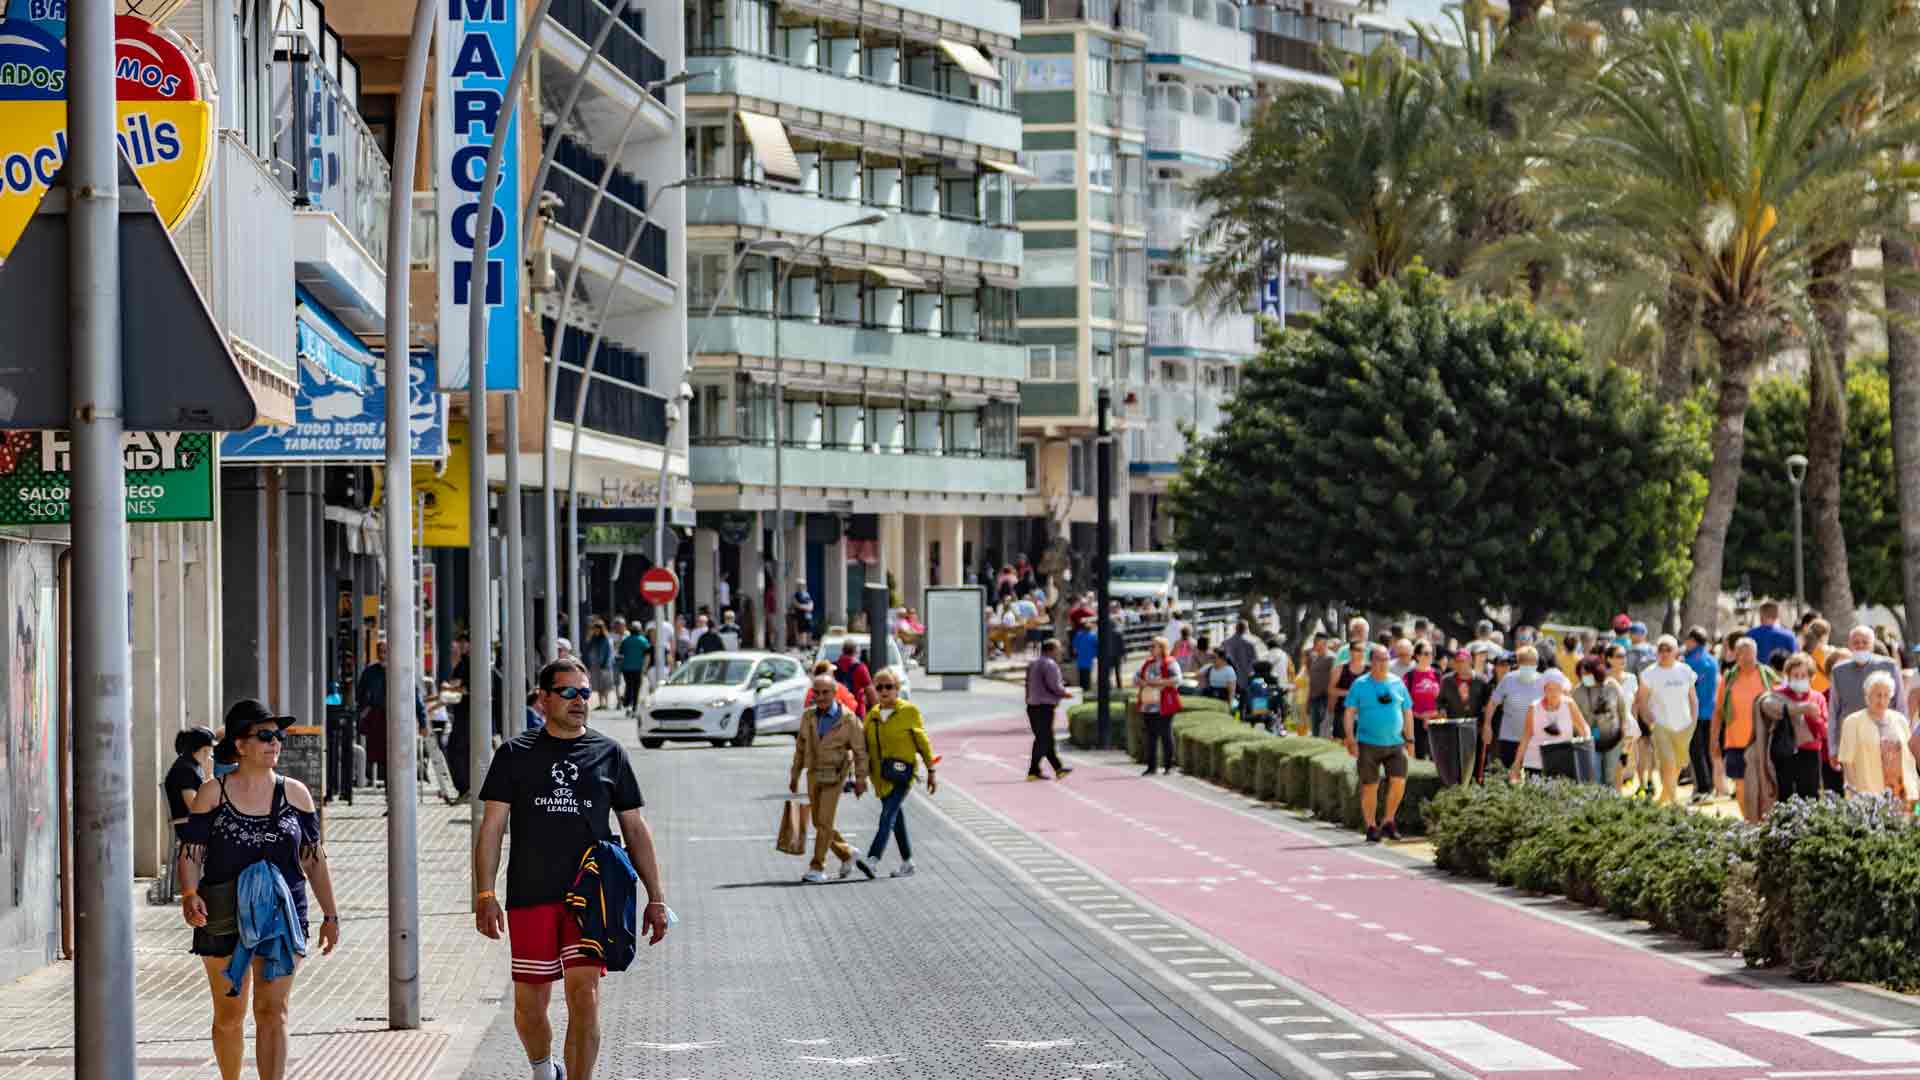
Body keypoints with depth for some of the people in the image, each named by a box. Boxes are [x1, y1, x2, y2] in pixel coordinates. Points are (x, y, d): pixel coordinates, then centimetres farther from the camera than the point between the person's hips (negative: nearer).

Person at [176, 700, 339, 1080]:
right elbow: (190, 856, -2)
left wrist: (330, 915, 8)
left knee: (272, 1013, -8)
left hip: (282, 916, 1)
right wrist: (189, 896, -21)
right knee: (229, 1016, 9)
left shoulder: (295, 794, 6)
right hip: (224, 918, 0)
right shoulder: (212, 794, 0)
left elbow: (314, 859, 11)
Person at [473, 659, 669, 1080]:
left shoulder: (609, 753, 9)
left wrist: (655, 898, 7)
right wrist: (485, 894, -7)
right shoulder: (515, 753, 6)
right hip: (530, 896, 0)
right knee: (529, 1004, 6)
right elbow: (491, 827, 3)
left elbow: (635, 829, 12)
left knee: (584, 997, -14)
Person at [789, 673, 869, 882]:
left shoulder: (848, 718, -9)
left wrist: (860, 779, -6)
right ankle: (846, 854, 29)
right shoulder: (808, 716, 5)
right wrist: (794, 775, 15)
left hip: (835, 774, -5)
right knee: (819, 823, 9)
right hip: (814, 773, 5)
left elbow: (860, 751, -5)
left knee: (825, 822, -11)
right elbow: (800, 747, 14)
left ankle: (817, 868, -7)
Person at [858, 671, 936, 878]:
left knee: (888, 815, -18)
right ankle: (907, 863, 24)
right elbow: (864, 744, 14)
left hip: (901, 774, -6)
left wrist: (931, 771, 1)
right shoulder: (872, 715, 11)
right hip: (881, 775, 6)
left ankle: (873, 860, -29)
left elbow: (923, 743, 1)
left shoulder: (909, 711, -3)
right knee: (896, 818, 14)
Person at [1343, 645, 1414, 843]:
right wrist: (1351, 739, -8)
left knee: (1399, 782, -10)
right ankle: (1371, 827, 12)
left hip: (1395, 744, 2)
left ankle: (1388, 821, 7)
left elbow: (1407, 713, 15)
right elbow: (1350, 713, 0)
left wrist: (1409, 739, 10)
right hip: (1368, 744, -2)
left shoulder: (1397, 683, 9)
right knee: (1370, 787, 1)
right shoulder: (1360, 684, 1)